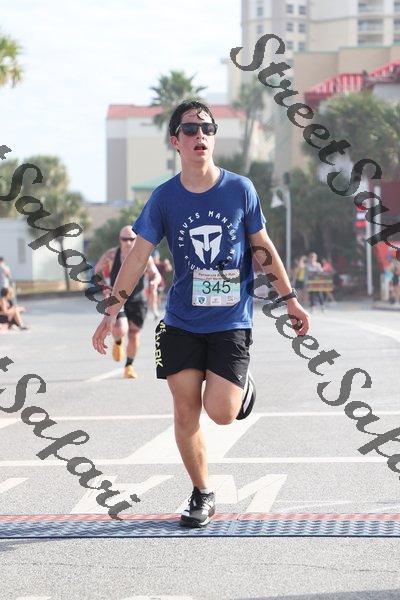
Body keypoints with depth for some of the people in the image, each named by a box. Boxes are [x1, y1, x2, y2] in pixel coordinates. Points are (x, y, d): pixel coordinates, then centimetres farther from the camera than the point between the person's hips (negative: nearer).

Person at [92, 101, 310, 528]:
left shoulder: (240, 189, -3)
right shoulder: (164, 197, -2)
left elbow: (263, 248, 5)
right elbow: (138, 256, 0)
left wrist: (290, 300, 6)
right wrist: (112, 311, -5)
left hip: (231, 321, -1)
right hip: (181, 322, 2)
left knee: (220, 412, -12)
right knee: (185, 413, 1)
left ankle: (242, 386, 23)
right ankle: (202, 494, 18)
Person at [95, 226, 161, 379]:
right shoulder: (111, 255, -8)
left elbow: (156, 274, 3)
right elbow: (98, 269, 9)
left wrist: (155, 281, -20)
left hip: (137, 301, 1)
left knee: (134, 336, 5)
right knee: (121, 330, -22)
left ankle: (129, 366, 27)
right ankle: (118, 343, 17)